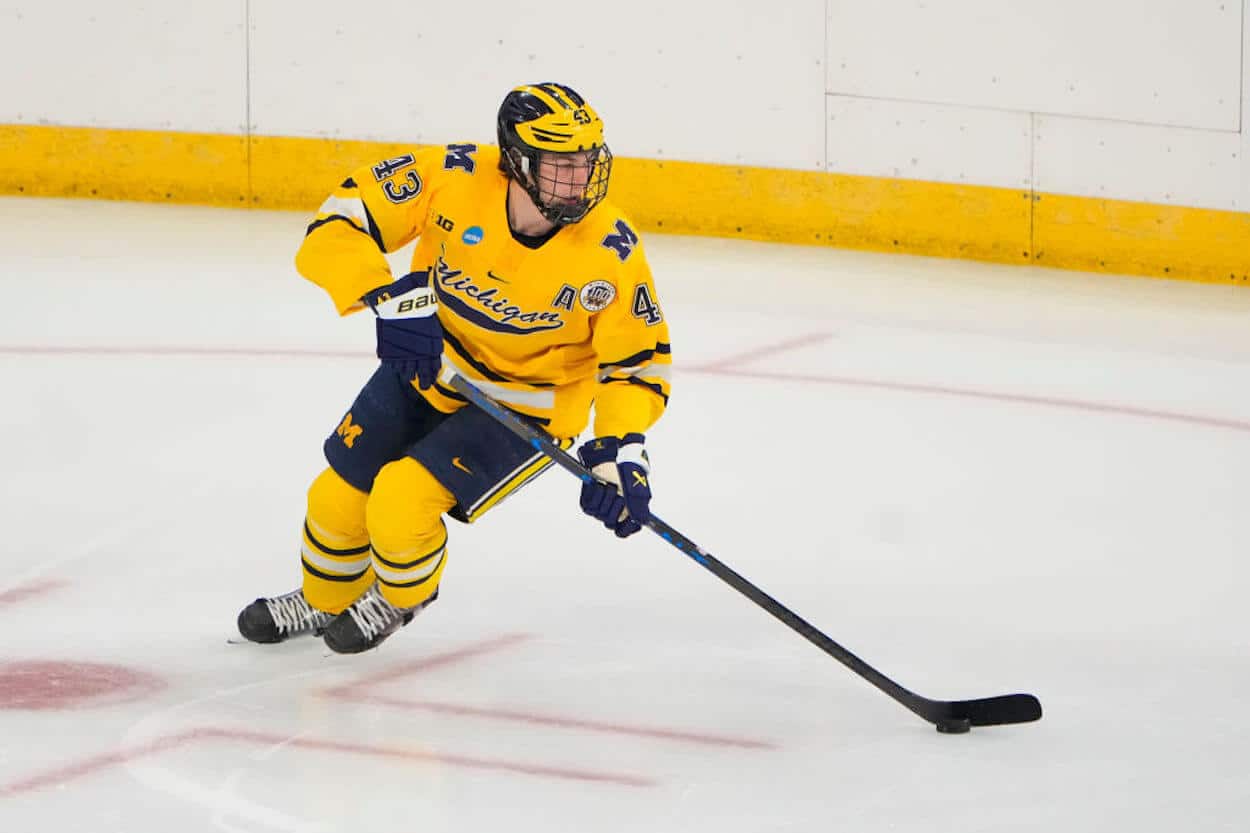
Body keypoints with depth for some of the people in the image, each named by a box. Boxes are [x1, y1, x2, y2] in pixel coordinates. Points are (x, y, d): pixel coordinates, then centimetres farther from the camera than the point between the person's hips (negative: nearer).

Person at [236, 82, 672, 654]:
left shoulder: (611, 251, -25)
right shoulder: (453, 178, -25)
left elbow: (637, 359, -15)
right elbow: (344, 218, -21)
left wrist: (621, 449, -29)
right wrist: (389, 299, -35)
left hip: (527, 408, -3)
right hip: (427, 366, 3)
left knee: (403, 500, -20)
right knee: (340, 496, 7)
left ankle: (401, 598, 16)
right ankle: (324, 601, 42)